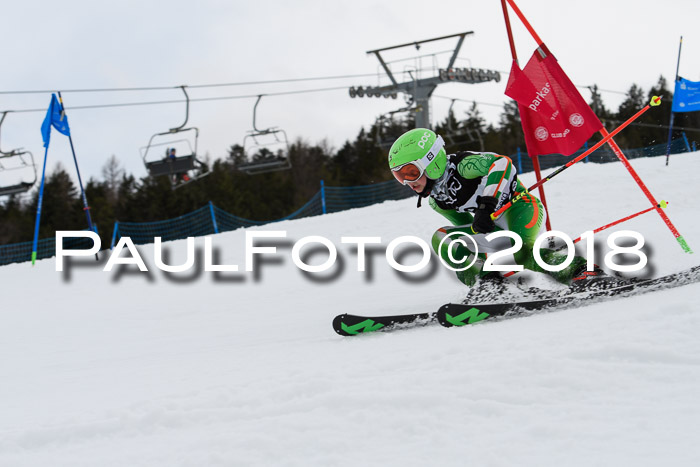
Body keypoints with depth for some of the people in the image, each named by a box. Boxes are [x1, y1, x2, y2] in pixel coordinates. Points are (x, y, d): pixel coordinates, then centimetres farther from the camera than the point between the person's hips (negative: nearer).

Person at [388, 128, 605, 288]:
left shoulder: (462, 166, -16)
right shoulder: (436, 200, 10)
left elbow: (501, 163, -30)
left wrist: (487, 205, -38)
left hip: (521, 205, -9)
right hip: (498, 228, 9)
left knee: (524, 256, -38)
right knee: (441, 238, -5)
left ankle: (577, 268, -21)